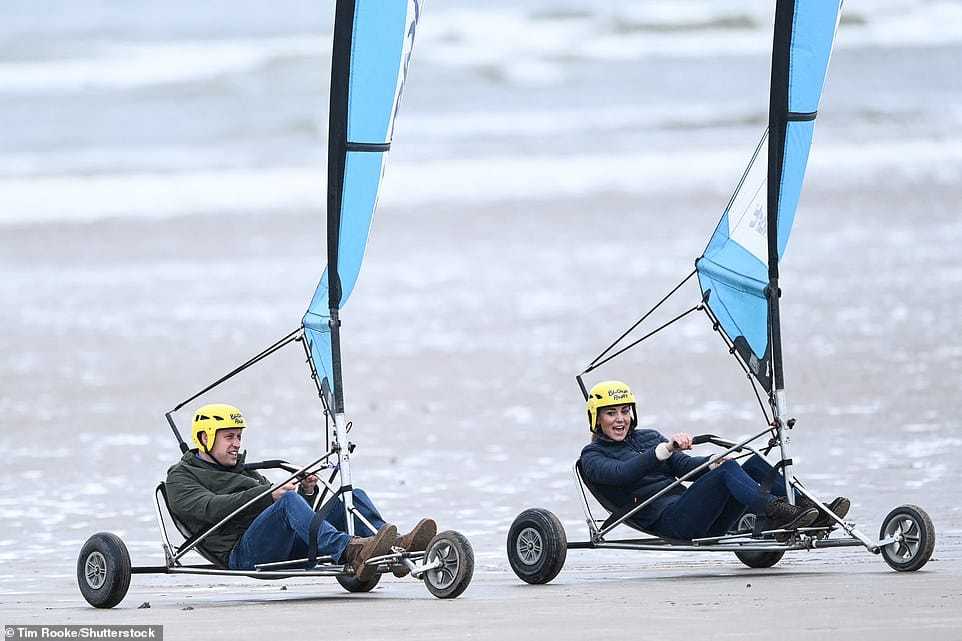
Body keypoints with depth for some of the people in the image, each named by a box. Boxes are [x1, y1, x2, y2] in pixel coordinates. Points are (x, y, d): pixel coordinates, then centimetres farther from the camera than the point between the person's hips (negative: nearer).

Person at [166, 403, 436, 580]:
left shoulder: (246, 472, 36)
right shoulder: (181, 478, 13)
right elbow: (212, 508, -10)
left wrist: (307, 491, 3)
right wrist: (269, 494, -20)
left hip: (288, 546, 7)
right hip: (242, 552, -7)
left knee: (354, 496, -7)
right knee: (288, 501, -35)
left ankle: (398, 547, -31)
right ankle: (351, 553, -57)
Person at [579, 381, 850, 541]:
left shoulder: (649, 437, 30)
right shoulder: (593, 456, 8)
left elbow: (684, 466, 17)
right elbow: (620, 473, -15)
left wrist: (711, 462, -7)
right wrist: (665, 449, -27)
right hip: (667, 520, -7)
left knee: (754, 464, -12)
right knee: (727, 471, -29)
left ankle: (815, 512, -24)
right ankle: (777, 513, -47)